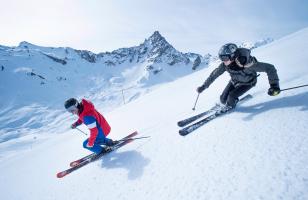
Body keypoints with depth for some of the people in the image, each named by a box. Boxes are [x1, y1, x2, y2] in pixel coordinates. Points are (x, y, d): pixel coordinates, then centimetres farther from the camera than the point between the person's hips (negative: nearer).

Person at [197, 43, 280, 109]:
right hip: (234, 81, 4)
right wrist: (204, 86, -12)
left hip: (248, 82, -4)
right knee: (223, 99, -4)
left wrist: (274, 85, -37)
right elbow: (215, 74, -14)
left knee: (232, 96, -22)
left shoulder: (247, 63, -42)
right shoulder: (225, 64, -28)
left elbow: (270, 68, -34)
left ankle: (229, 108, 10)